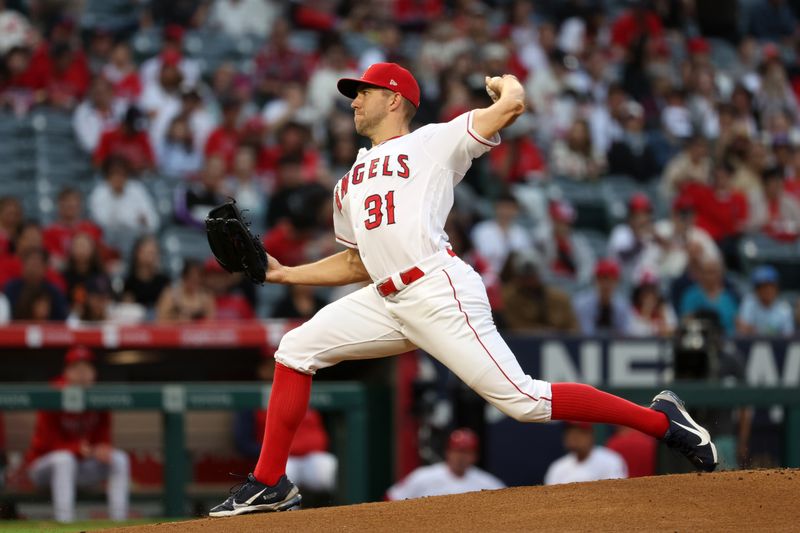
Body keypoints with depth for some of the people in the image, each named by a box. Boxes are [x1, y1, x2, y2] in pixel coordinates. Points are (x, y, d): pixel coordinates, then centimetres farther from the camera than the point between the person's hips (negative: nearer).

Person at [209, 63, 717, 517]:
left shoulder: (433, 143, 6)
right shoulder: (351, 183, 27)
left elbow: (512, 105, -3)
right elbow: (356, 263, 31)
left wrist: (504, 81, 19)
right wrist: (284, 273, 24)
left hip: (440, 293, -7)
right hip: (386, 302, 7)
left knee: (521, 399, -15)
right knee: (296, 349, -1)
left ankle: (662, 420, -7)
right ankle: (271, 484, 5)